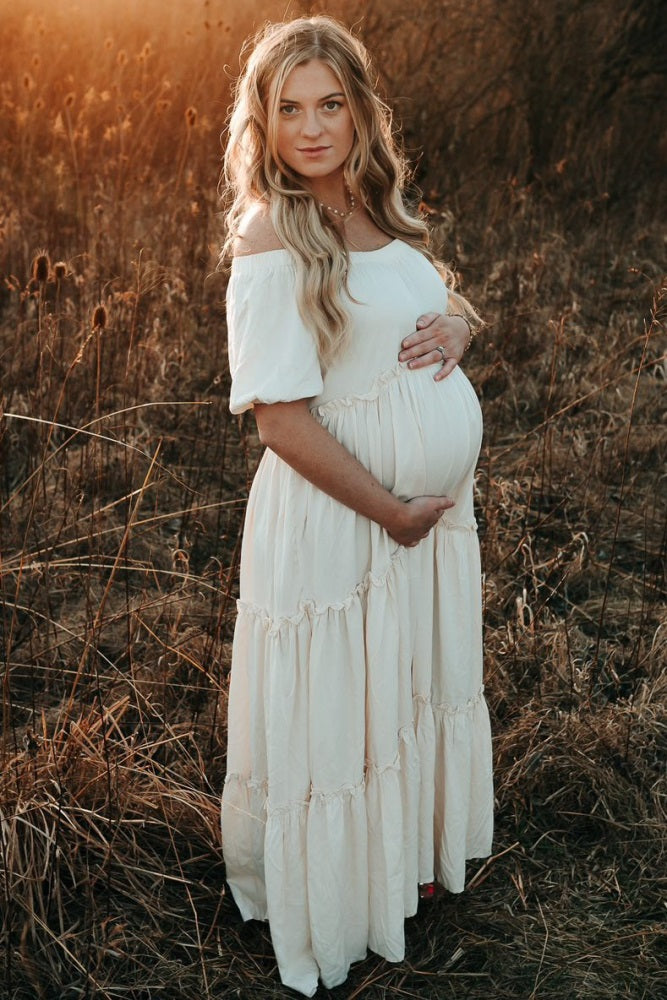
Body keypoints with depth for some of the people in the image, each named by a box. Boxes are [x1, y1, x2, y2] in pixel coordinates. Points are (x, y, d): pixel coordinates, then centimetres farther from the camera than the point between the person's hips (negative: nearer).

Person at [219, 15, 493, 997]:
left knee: (417, 686, 23)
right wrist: (392, 512, -17)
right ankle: (330, 890, 37)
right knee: (333, 711, 11)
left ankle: (404, 852, 49)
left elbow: (443, 301, 17)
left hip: (432, 502, 8)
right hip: (337, 516, -8)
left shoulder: (378, 207, 4)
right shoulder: (272, 241, -20)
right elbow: (283, 419, -22)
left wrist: (456, 324, -8)